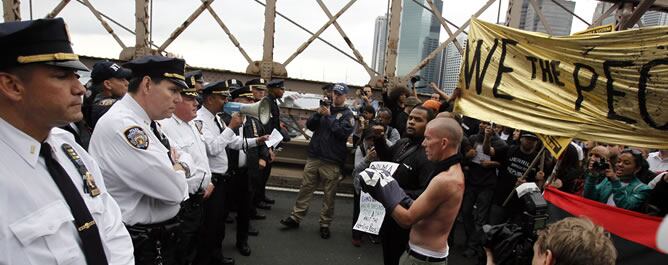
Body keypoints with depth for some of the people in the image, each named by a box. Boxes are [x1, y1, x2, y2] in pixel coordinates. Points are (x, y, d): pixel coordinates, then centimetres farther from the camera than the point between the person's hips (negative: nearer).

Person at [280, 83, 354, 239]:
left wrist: (329, 116, -15)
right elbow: (310, 126, 7)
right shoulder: (325, 108, 12)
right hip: (314, 157, 4)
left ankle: (325, 224, 17)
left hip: (332, 162, -4)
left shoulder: (348, 114, 0)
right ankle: (295, 217, 19)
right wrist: (318, 114, -10)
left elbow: (343, 132, -16)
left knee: (329, 195, 4)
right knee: (305, 189, 9)